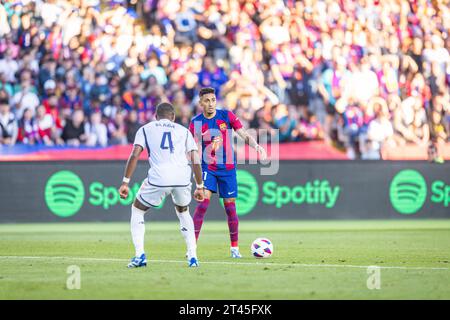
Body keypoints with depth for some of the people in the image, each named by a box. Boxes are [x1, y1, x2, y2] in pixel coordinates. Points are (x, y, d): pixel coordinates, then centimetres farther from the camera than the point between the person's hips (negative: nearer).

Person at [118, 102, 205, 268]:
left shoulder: (146, 129, 19)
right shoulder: (184, 131, 24)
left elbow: (134, 155, 5)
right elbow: (196, 160, 17)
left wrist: (125, 182, 4)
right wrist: (199, 187, 24)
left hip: (158, 178, -2)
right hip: (183, 178, 2)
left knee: (137, 210, 21)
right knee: (183, 212, 30)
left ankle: (140, 255, 6)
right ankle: (192, 257, 19)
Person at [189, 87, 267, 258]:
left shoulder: (227, 116, -4)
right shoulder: (195, 122, -3)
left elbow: (244, 135, -4)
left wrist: (257, 146, -21)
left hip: (227, 168, 1)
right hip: (207, 167, -1)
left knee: (230, 207, 2)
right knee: (203, 202, -17)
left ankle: (234, 248, 14)